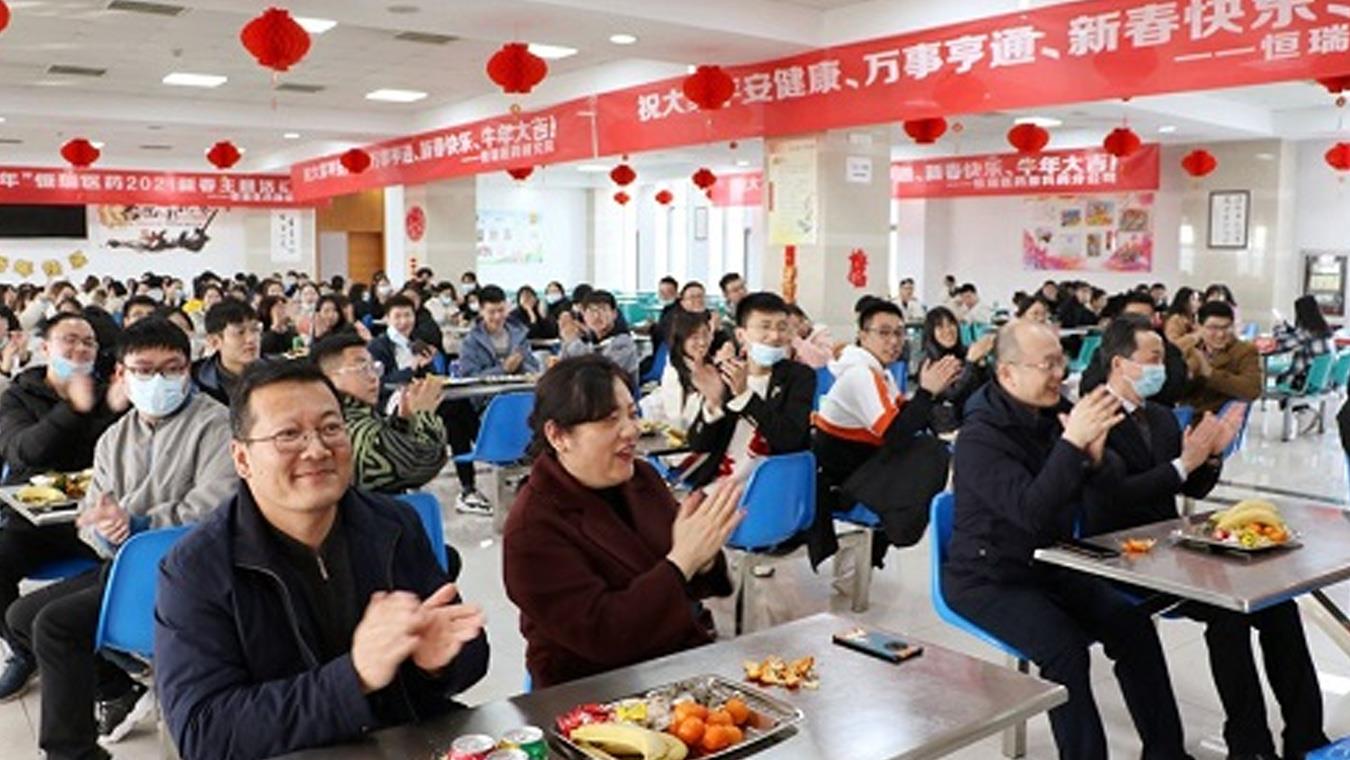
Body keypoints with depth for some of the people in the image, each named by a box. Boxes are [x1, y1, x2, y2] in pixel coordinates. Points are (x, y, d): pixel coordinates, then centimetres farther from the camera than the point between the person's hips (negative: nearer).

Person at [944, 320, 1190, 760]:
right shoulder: (980, 436, -20)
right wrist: (1072, 441, -38)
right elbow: (1032, 511, -32)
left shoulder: (1055, 411, 0)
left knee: (1133, 625, -6)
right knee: (1065, 648, -26)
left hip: (1050, 566, 7)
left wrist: (1095, 453, -21)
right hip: (987, 579, -7)